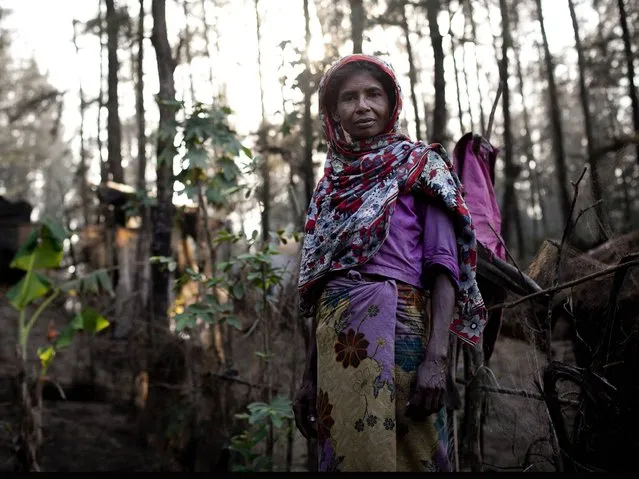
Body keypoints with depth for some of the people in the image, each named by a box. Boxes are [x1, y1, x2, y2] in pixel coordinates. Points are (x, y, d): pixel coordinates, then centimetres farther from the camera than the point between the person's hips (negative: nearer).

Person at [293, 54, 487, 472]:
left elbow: (444, 265, -3)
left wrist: (437, 355, -15)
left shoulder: (419, 165, 7)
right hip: (337, 339, 4)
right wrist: (310, 376, 14)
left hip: (396, 328, -4)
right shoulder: (329, 186, 19)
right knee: (347, 453, 4)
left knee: (405, 453, -5)